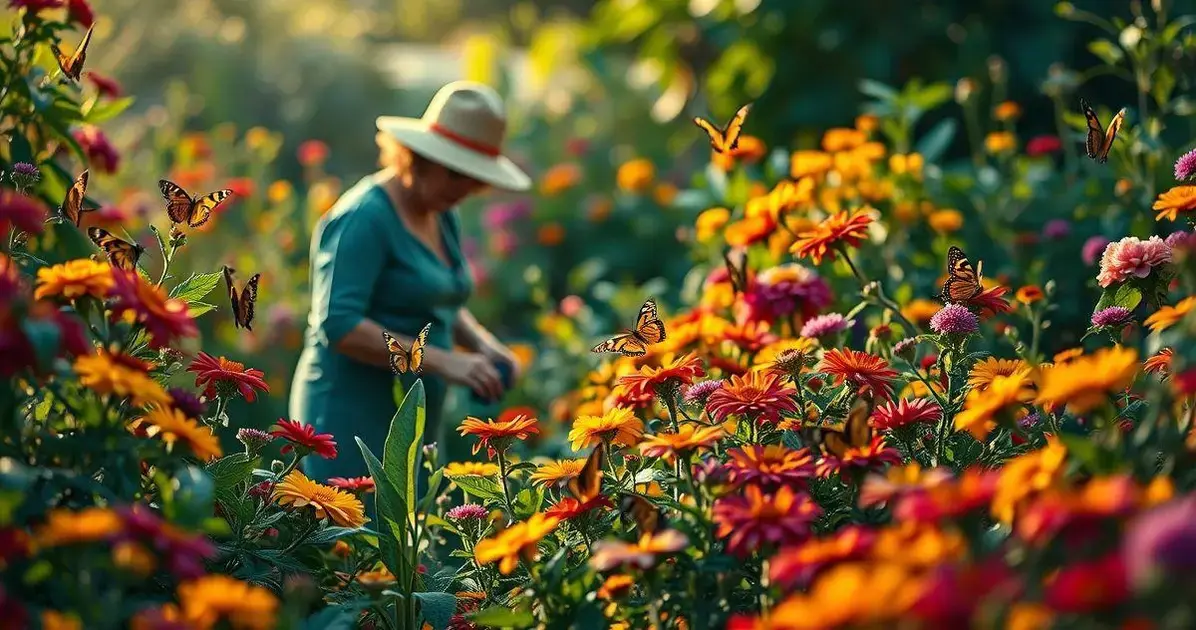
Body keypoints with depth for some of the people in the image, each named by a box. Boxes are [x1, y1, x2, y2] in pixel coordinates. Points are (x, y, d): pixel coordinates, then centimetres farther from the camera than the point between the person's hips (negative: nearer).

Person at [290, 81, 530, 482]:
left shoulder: (444, 219, 12)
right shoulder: (363, 218, -14)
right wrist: (442, 362, -24)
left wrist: (483, 344, 4)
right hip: (352, 418, -9)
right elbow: (338, 325, -23)